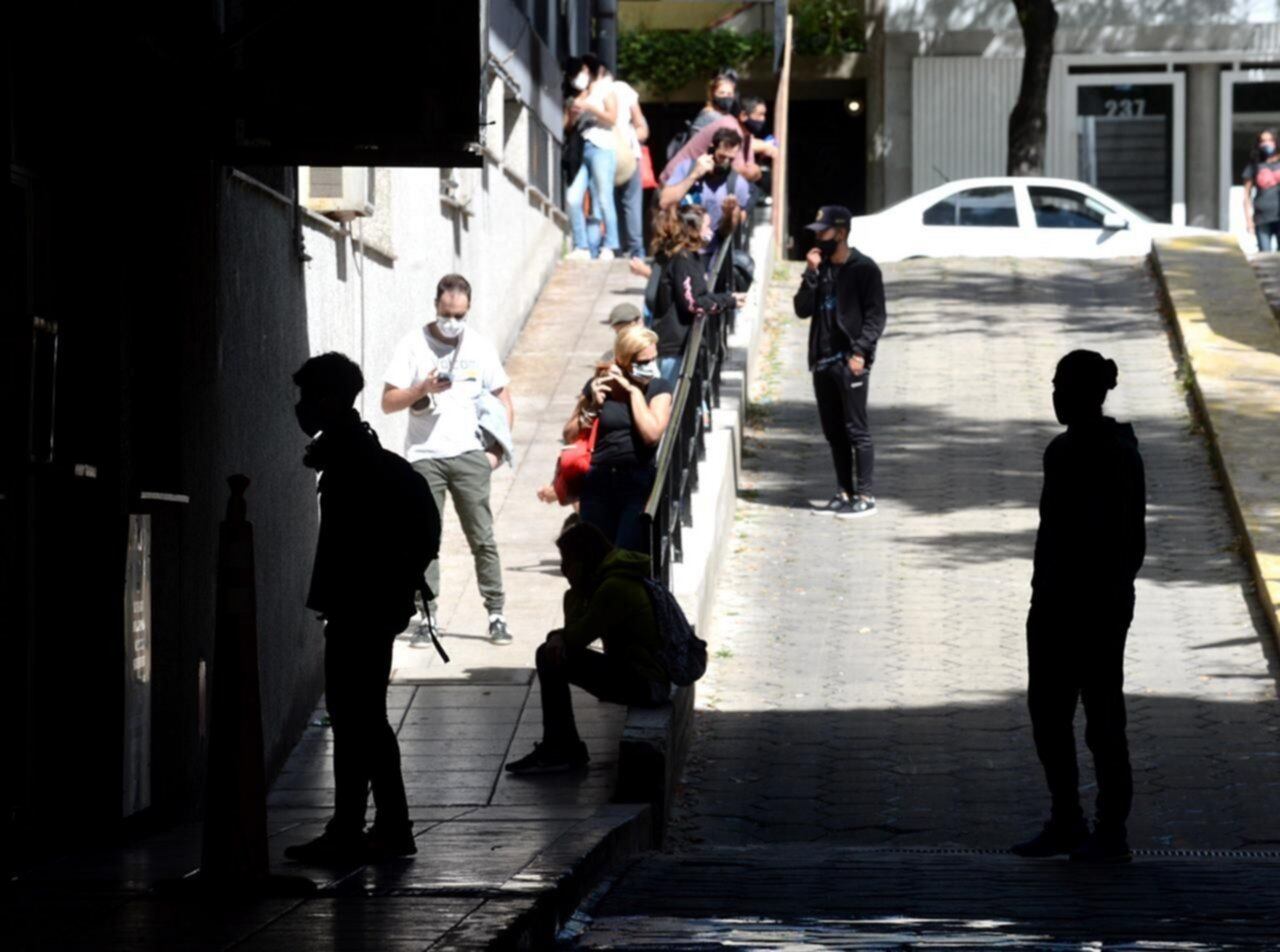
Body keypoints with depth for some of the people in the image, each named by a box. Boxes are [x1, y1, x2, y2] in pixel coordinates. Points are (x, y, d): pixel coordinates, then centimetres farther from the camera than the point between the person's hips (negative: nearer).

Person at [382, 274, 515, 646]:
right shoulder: (414, 344, 1)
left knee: (482, 538, -1)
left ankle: (496, 615, 3)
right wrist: (423, 389, -18)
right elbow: (388, 402, -1)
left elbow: (503, 401, 15)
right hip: (424, 457, -1)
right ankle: (428, 618, 2)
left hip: (469, 455, 1)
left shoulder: (479, 346, 7)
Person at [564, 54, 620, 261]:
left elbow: (612, 118, 0)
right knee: (572, 199, -9)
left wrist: (589, 108, -7)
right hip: (581, 151, 5)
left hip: (601, 148, -5)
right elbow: (567, 125, 14)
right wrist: (573, 111, -4)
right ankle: (581, 247, -6)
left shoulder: (603, 89, 10)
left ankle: (610, 247, -6)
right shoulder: (574, 99, 21)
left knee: (603, 199, -8)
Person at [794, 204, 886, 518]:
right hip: (823, 360, 7)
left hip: (850, 361, -7)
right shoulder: (821, 268, 15)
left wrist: (860, 351, -17)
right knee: (834, 432, 9)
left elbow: (876, 315, -8)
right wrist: (811, 273, -3)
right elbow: (803, 309, 7)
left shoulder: (863, 269, -4)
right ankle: (844, 493, 15)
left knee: (856, 430, -6)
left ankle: (865, 496, -5)